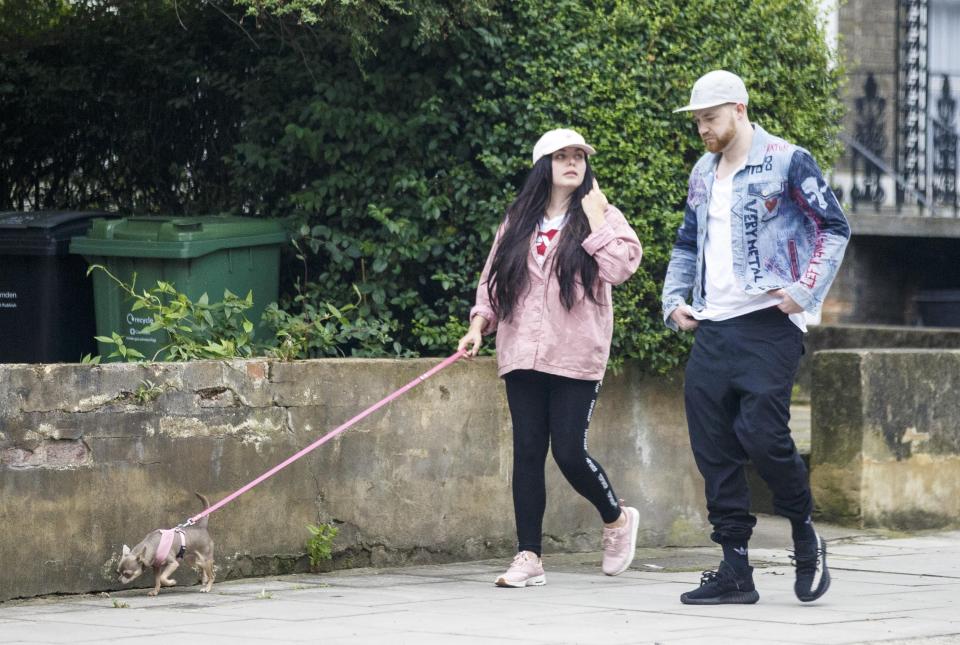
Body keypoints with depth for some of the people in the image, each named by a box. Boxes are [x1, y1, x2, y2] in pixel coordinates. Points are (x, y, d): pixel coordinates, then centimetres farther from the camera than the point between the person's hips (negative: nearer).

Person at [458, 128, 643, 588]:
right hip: (522, 355, 3)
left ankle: (616, 519, 20)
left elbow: (621, 266, -12)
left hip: (575, 357, -3)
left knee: (569, 451, -8)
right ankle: (528, 557, 4)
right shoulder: (518, 221, 13)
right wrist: (479, 325, 5)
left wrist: (595, 218, -8)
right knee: (527, 452, 1)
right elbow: (493, 277, 16)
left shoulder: (601, 218, 4)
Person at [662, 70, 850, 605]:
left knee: (762, 433, -17)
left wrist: (805, 290, -13)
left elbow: (835, 228, -3)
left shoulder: (787, 162, -3)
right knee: (714, 450, 1)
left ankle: (805, 534, 8)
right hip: (712, 329, 7)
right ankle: (735, 570, 7)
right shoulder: (703, 174, 18)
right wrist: (674, 301, 14)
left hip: (770, 324, -7)